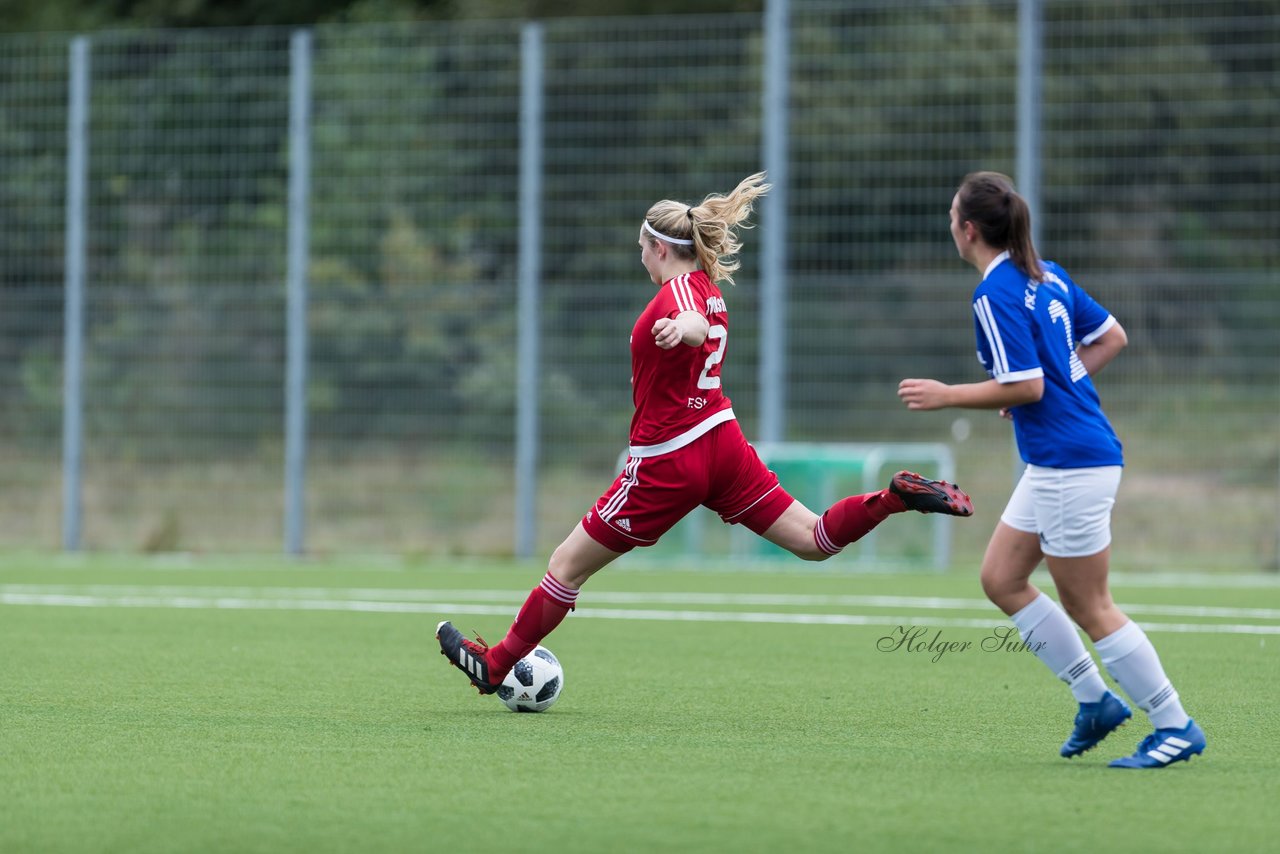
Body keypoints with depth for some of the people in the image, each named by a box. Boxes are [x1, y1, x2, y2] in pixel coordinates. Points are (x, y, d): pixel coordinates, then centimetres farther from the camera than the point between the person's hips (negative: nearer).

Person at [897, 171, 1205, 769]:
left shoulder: (995, 295, -16)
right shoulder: (1047, 275, 11)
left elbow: (1026, 387, -21)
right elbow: (1112, 337, 16)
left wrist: (946, 395, -10)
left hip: (1072, 465, -10)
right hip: (1051, 464, 10)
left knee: (1088, 607, -2)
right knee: (1001, 579, 14)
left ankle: (1175, 726, 4)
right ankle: (1095, 699, 16)